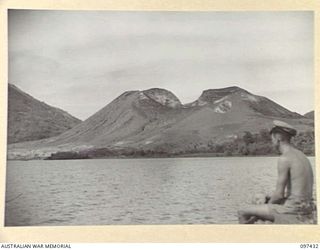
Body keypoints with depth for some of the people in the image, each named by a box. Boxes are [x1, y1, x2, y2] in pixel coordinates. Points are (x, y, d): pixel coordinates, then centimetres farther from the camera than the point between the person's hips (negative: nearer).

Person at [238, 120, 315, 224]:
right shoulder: (302, 156, 13)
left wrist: (268, 203, 3)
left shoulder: (284, 158, -16)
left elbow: (279, 194, -16)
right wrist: (271, 198, 16)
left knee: (243, 213, 4)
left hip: (292, 210, -9)